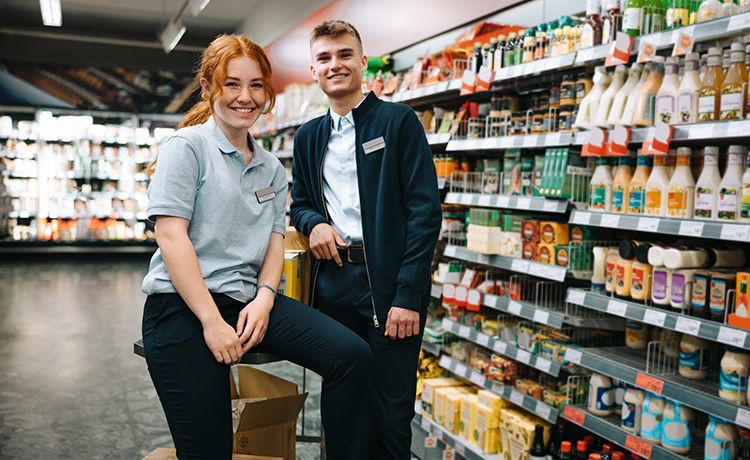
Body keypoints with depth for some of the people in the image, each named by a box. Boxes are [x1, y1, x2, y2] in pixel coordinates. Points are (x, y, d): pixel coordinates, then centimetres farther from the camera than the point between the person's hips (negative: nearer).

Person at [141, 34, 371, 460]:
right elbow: (171, 236, -12)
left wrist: (264, 297, -9)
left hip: (249, 300, 5)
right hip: (184, 306, -5)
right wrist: (212, 321, -18)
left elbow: (275, 242, 12)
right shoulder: (187, 147, -3)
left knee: (352, 356, -14)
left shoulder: (272, 168, 15)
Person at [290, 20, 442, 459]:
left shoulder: (399, 121, -2)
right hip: (333, 284, 5)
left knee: (390, 414, 1)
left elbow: (425, 210, -8)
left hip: (389, 284, -4)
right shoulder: (308, 136, 14)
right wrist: (314, 222, -3)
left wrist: (408, 295, -16)